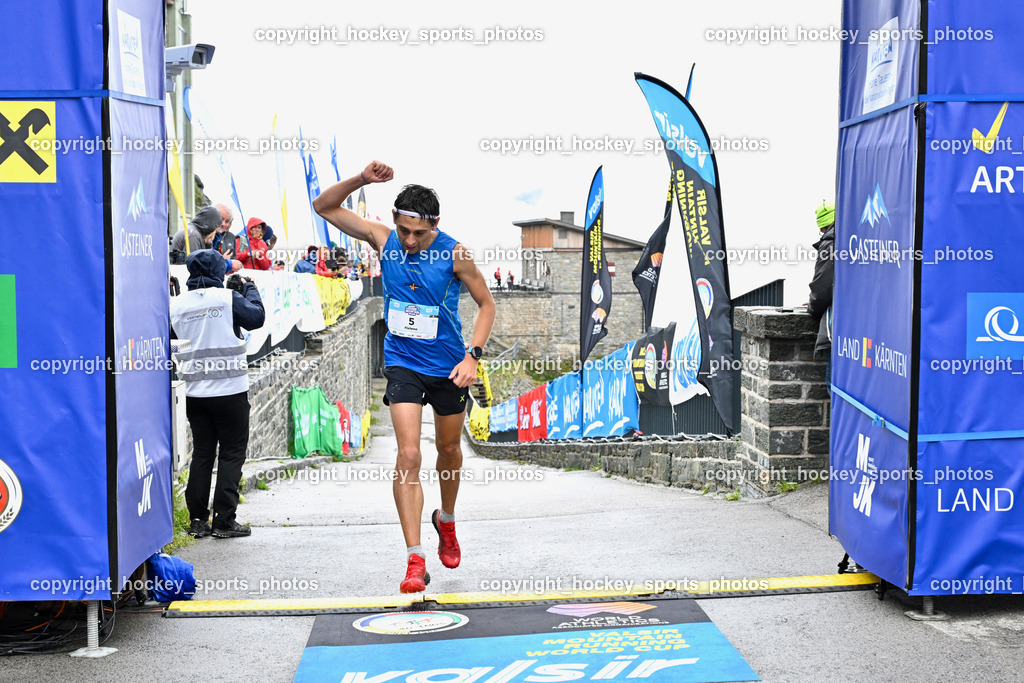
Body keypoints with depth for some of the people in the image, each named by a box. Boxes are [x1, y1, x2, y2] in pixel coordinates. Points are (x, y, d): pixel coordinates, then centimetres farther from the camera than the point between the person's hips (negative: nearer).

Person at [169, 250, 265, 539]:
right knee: (232, 453, 3)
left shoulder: (176, 305, 2)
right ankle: (224, 521, 1)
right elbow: (256, 317, -2)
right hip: (230, 389, -4)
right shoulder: (228, 297, -10)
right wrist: (249, 288, 11)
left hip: (194, 392, 4)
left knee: (202, 453, 12)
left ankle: (198, 520, 13)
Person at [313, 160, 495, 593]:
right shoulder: (383, 239, -9)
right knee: (408, 456, -14)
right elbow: (323, 206, -3)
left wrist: (472, 355, -15)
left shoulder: (454, 253, -14)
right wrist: (362, 179, -19)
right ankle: (415, 560, -13)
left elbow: (486, 303, -3)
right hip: (402, 363, 0)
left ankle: (446, 521, 46)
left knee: (449, 450, 17)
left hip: (448, 366, 0)